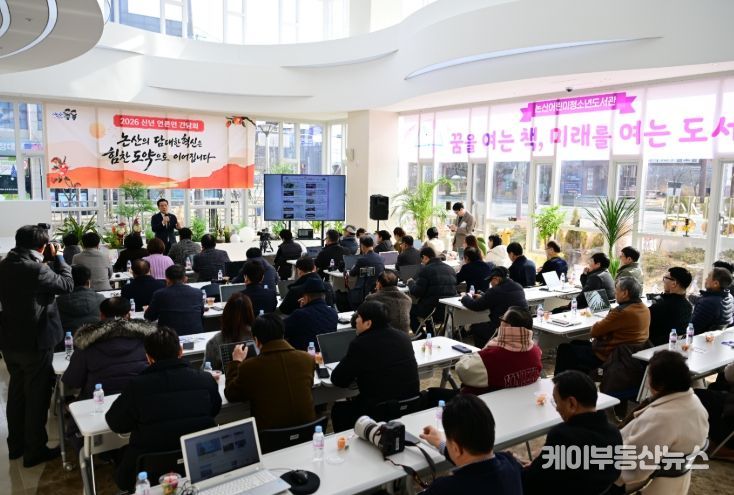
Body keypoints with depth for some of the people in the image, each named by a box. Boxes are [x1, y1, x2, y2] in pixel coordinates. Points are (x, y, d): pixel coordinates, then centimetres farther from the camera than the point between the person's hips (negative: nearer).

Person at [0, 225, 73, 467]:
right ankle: (35, 451, 17)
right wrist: (58, 256, -2)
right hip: (35, 342, -8)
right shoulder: (36, 269, -25)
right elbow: (67, 284, -12)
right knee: (37, 396, 6)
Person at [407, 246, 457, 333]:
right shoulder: (450, 269, 10)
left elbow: (416, 292, -12)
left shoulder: (425, 270, -10)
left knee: (410, 309, 18)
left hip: (433, 310, -7)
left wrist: (410, 282, 10)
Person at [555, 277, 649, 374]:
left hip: (608, 357, -10)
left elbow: (594, 331, -19)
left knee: (564, 349, 3)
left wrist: (596, 324, 1)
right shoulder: (644, 308, 2)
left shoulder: (622, 312, -27)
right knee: (575, 343, 24)